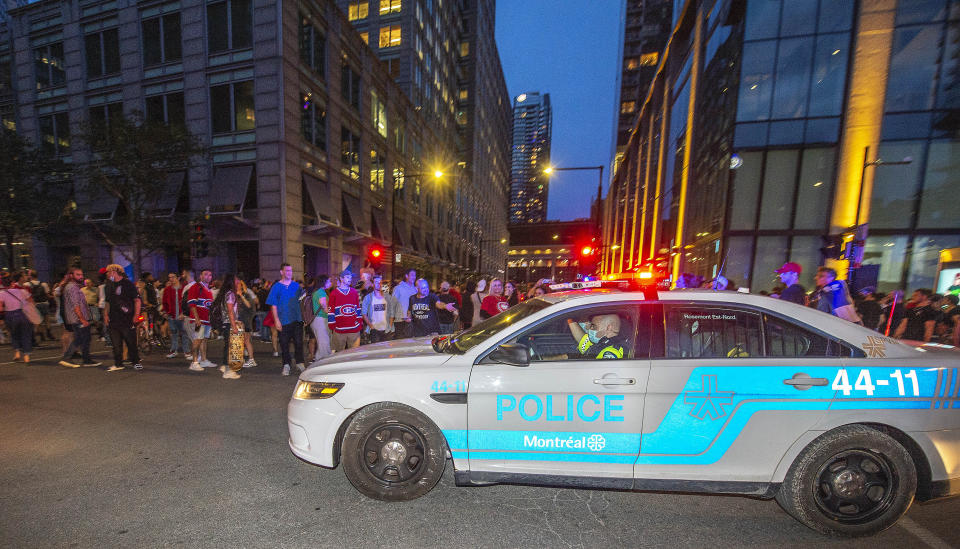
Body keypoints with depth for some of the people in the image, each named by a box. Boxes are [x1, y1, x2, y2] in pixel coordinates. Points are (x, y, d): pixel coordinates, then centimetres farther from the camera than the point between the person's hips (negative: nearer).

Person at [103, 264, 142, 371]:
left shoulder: (127, 283, -5)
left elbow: (137, 300, -9)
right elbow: (108, 302, 23)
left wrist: (136, 316, -15)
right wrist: (106, 314, 8)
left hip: (127, 320, -6)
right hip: (113, 321, 6)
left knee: (131, 342, 0)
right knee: (116, 344, 9)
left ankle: (136, 362, 10)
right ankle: (118, 364, 18)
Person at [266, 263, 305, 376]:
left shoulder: (296, 285, 10)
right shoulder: (276, 287, 2)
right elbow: (273, 305, 0)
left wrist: (303, 317, 10)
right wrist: (276, 320, -8)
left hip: (297, 319, 2)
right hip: (283, 320, -2)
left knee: (299, 342, 2)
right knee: (284, 344, 6)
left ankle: (300, 363, 15)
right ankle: (286, 365, 18)